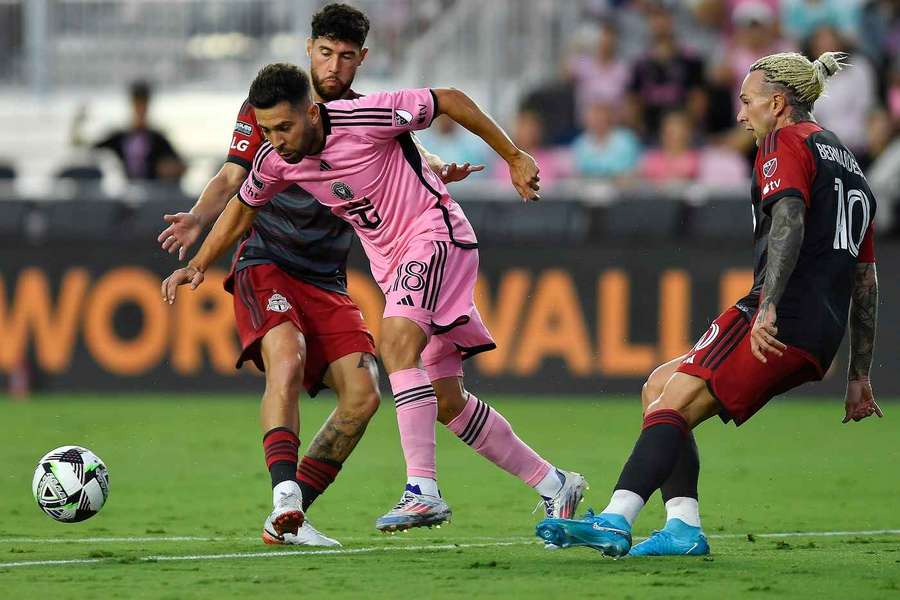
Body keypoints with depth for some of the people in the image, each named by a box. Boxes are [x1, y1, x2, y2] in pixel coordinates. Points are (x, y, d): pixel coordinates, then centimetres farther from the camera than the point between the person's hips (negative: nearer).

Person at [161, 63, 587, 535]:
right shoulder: (276, 160, -5)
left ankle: (423, 491, -33)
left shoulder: (362, 119, -24)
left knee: (396, 341, -31)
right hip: (392, 264, 8)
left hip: (435, 234, -8)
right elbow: (242, 208, 16)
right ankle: (554, 486, 18)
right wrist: (198, 265, 9)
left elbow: (449, 101, -13)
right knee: (447, 403, 5)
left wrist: (514, 158, -7)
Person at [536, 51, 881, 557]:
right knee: (659, 389, 13)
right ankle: (684, 527, -1)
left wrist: (768, 308, -28)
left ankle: (615, 520, -31)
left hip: (782, 320, -9)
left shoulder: (787, 142, 2)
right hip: (821, 339, 9)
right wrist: (859, 376, 30)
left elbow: (788, 219, -18)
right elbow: (867, 281, 29)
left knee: (672, 404, -14)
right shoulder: (848, 164, 29)